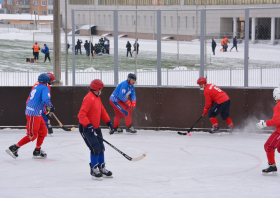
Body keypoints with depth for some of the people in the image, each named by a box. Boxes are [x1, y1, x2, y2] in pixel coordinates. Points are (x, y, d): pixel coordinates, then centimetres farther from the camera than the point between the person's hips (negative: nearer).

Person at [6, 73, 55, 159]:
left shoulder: (36, 88, 19)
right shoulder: (45, 88, -9)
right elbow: (45, 100, -24)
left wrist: (46, 112, 30)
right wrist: (51, 107, -5)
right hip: (33, 114, -10)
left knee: (43, 132, 16)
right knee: (32, 135, -6)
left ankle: (37, 151, 22)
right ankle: (14, 148, -5)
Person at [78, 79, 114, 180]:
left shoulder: (97, 98, 10)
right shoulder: (89, 98, -23)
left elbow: (102, 111, 19)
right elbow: (81, 115, -29)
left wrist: (109, 122, 14)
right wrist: (89, 125, -35)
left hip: (95, 127, 10)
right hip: (86, 128, -10)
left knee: (101, 148, 14)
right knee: (95, 148, -13)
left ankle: (102, 168, 28)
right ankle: (94, 170, -1)